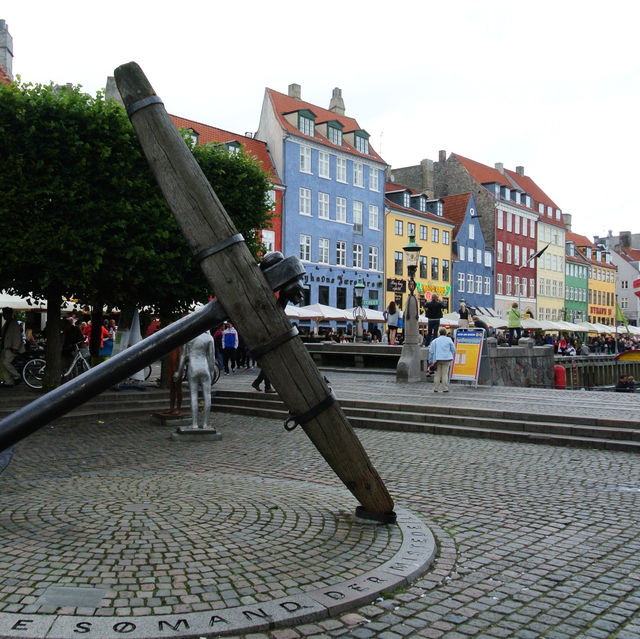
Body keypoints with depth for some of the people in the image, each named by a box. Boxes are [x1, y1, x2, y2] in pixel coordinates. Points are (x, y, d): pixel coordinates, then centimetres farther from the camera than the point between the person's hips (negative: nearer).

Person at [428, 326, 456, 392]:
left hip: (437, 359, 2)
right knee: (445, 374, 0)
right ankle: (445, 388, 0)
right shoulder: (449, 340, 0)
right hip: (446, 359, -2)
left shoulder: (435, 341, 5)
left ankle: (436, 388, 7)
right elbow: (453, 350, 3)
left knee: (437, 374, 7)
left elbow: (431, 351, 3)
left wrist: (431, 361, 7)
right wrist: (450, 357, 20)